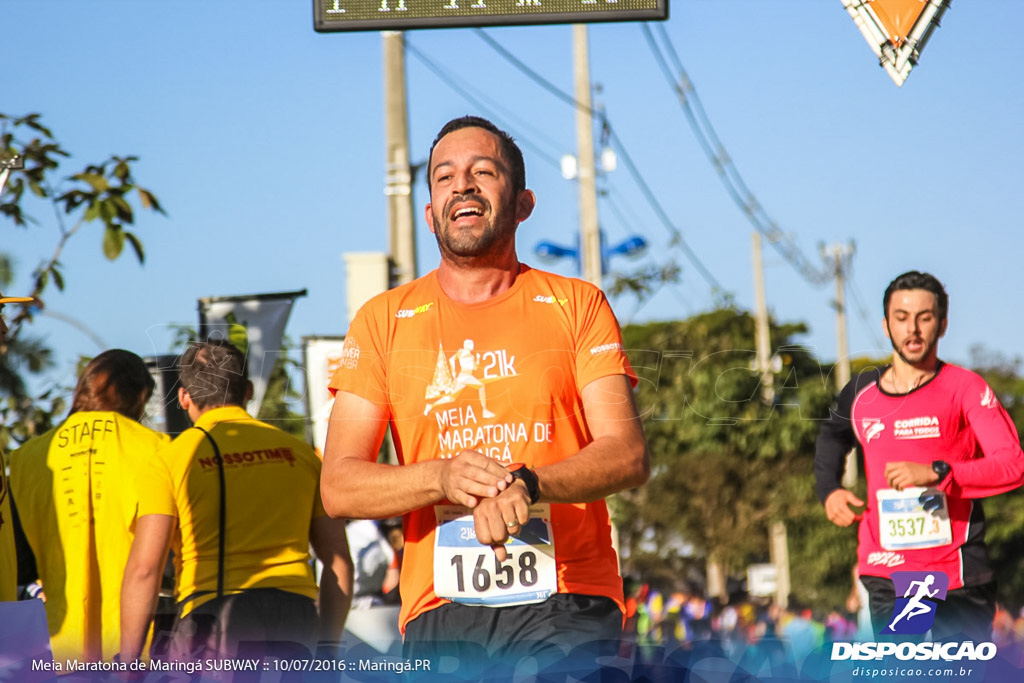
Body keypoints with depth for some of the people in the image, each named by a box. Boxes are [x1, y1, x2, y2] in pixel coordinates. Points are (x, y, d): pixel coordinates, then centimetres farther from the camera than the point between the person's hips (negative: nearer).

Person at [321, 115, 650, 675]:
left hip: (566, 607, -1)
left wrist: (527, 483, -20)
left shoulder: (577, 305, 10)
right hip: (441, 615, 1)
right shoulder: (384, 320, 12)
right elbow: (338, 487, 4)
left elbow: (628, 455, -1)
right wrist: (443, 477, -15)